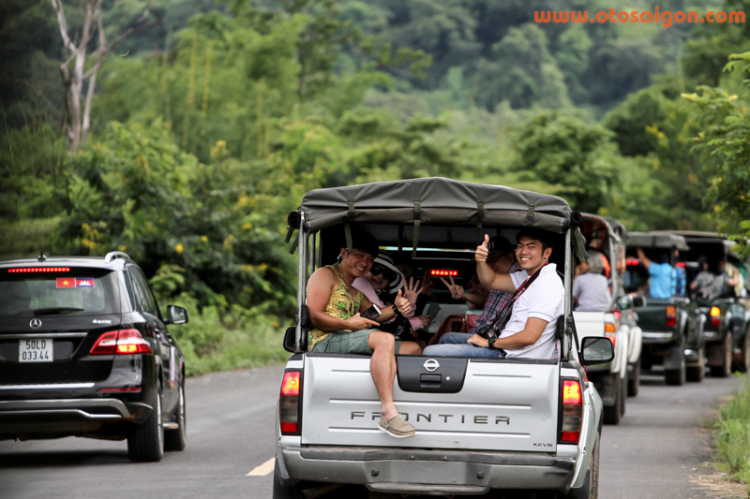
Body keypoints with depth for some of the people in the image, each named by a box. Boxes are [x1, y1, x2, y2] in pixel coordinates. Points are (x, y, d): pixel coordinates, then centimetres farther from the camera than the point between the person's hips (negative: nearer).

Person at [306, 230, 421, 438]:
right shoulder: (325, 275, 4)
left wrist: (396, 308, -3)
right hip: (327, 343, -9)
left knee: (414, 349, 3)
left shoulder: (356, 290, 32)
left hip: (350, 344, 9)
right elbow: (315, 317, -8)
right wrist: (349, 324, -10)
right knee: (384, 339, -33)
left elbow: (374, 314, 16)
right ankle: (388, 414, -46)